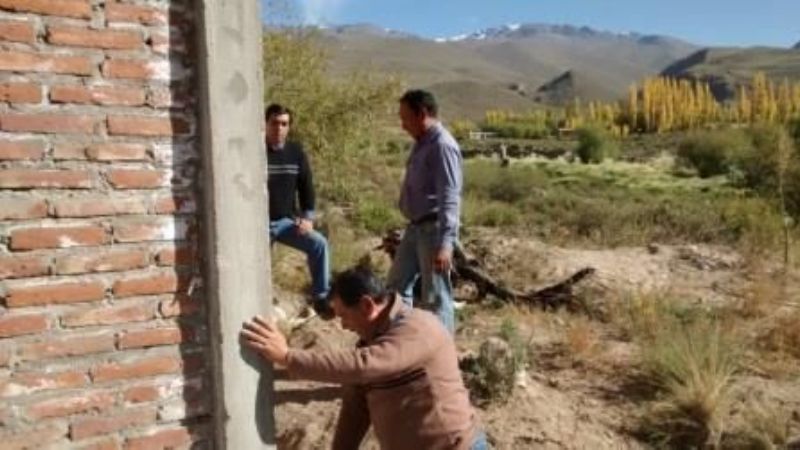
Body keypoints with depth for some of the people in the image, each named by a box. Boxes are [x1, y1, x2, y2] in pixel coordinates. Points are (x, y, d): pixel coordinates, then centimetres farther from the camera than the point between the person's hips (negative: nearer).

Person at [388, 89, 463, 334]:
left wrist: (445, 243, -31)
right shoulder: (422, 143, 12)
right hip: (415, 227, 10)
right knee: (397, 285, 18)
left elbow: (449, 199, -25)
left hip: (434, 229, -10)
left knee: (435, 297, 0)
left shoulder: (442, 145, -18)